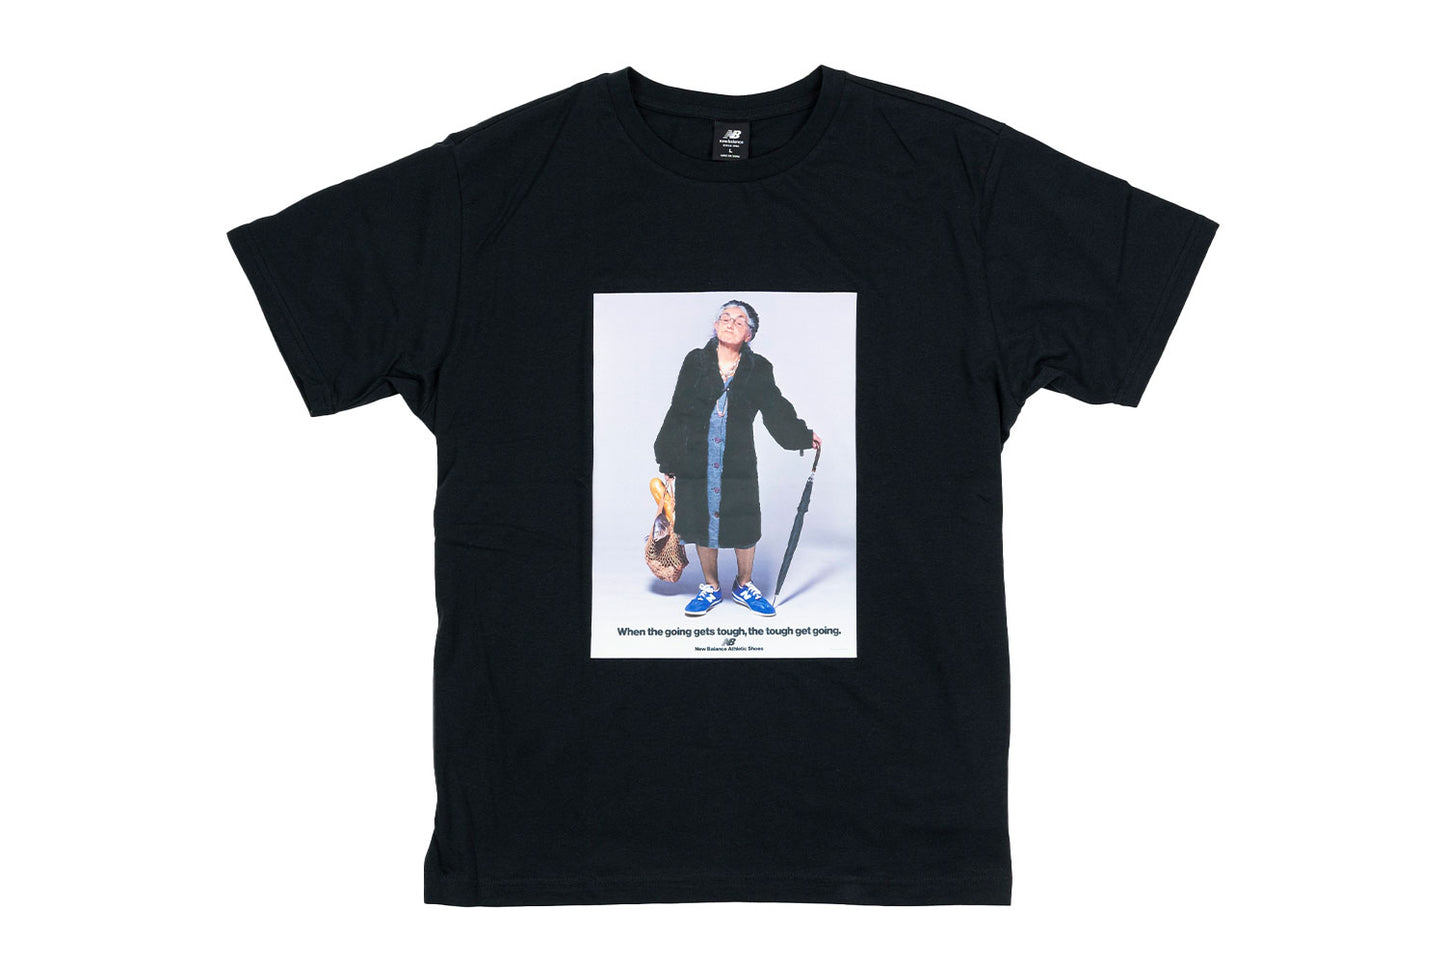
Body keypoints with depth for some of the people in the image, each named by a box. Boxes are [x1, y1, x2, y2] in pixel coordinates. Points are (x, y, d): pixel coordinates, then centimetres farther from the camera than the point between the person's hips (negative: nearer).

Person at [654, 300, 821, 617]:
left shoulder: (758, 369, 2)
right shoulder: (696, 362, 2)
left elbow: (776, 410, 11)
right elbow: (677, 412, 4)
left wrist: (804, 436, 9)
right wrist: (668, 459, 3)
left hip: (739, 463, 0)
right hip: (696, 461, 1)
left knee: (745, 527, 2)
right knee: (703, 524, 10)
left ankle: (744, 585, 26)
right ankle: (711, 588, 27)